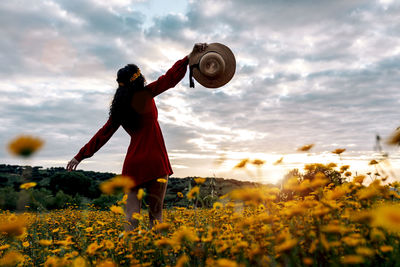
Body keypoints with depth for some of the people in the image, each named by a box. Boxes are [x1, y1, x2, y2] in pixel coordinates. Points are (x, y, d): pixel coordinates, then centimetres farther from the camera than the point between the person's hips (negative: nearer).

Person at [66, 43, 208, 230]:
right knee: (155, 213, 4)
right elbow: (169, 78, -6)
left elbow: (103, 134, 14)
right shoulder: (145, 94, -1)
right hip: (154, 162, -4)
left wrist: (80, 156, 22)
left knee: (132, 216, 6)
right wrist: (191, 56, -4)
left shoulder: (119, 109, 12)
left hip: (133, 164, 4)